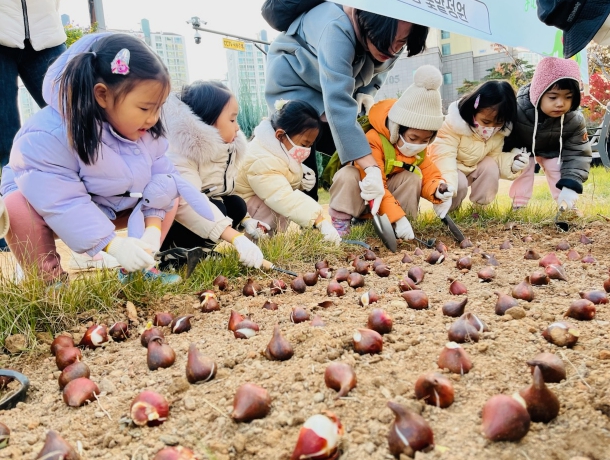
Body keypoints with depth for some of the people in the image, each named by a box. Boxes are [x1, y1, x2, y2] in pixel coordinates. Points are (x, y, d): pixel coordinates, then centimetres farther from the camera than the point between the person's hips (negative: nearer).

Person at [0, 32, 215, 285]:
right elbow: (63, 202, -39)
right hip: (47, 202, -5)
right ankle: (48, 279, -15)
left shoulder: (146, 131, -16)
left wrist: (152, 229, -27)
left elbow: (158, 176, -13)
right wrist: (114, 244, -44)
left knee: (169, 194, -9)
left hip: (111, 207, 5)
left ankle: (136, 268, -2)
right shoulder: (50, 135, -36)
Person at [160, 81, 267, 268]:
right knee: (214, 209, -31)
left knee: (236, 205, -13)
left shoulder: (227, 147, 0)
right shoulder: (180, 154, -29)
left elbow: (224, 191, 9)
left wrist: (245, 220, -5)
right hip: (169, 218, -9)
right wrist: (237, 238, -50)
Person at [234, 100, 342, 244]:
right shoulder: (262, 162, -33)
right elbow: (285, 200, -43)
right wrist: (321, 222, -48)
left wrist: (302, 181, -5)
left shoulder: (284, 147, -2)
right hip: (243, 207, -11)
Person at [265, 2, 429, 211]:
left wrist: (366, 91, -17)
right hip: (293, 79, -6)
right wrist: (372, 168, -54)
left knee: (352, 146, -5)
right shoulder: (337, 30, -41)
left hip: (334, 85, 6)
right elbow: (338, 104, -49)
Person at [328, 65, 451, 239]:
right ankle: (341, 220, -20)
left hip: (389, 186, 6)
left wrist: (436, 189, -32)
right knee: (347, 175, -36)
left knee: (412, 178, -21)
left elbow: (428, 174, -5)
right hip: (361, 193, -6)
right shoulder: (374, 140, -31)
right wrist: (398, 217, -44)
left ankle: (388, 224, -15)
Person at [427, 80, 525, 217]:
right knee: (460, 184, -32)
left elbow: (495, 156, -6)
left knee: (491, 167, -22)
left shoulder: (499, 131, -15)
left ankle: (479, 205, -4)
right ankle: (449, 208, -3)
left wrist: (511, 163, -30)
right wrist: (447, 189, -52)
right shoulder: (453, 124, -32)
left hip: (473, 169, 5)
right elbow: (444, 156, -39)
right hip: (449, 169, -5)